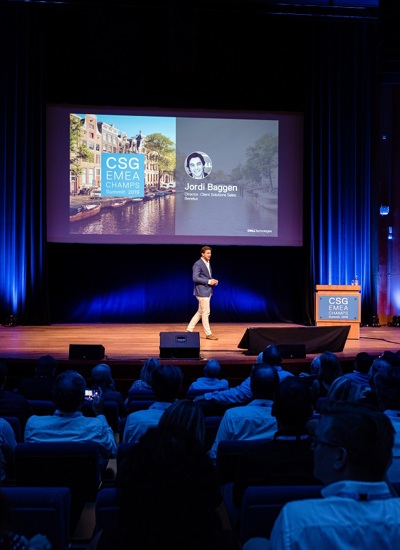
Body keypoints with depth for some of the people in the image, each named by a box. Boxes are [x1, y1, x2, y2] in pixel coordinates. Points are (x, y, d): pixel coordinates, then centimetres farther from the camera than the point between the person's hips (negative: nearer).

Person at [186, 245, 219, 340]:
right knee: (205, 313, -3)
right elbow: (195, 278, -20)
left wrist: (213, 281, 4)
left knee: (200, 312, 13)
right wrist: (208, 281, -20)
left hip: (207, 291, 9)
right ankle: (208, 333, 5)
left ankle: (189, 329, 20)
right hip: (202, 291, -9)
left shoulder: (208, 263, 15)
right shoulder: (198, 264, -14)